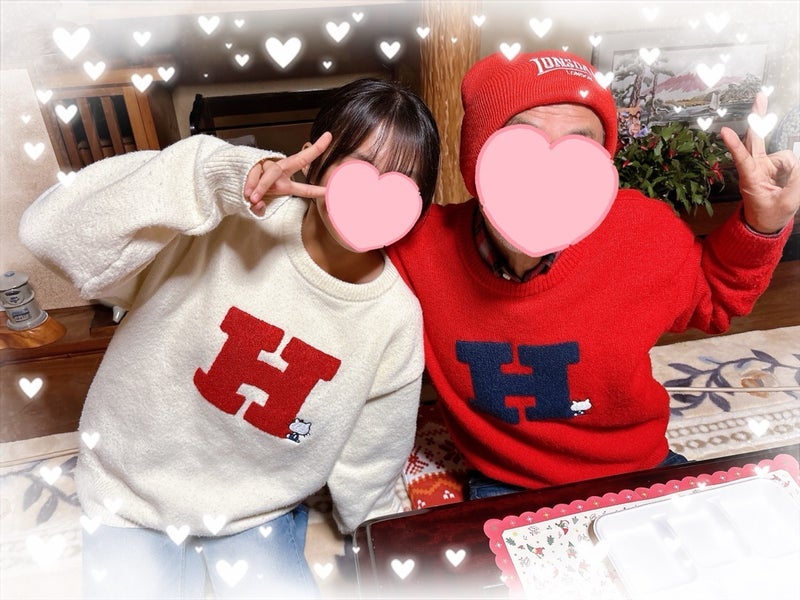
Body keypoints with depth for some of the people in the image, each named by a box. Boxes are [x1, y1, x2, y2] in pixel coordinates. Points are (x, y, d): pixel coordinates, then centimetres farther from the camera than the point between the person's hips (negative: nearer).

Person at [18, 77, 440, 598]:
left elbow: (365, 476, -2)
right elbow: (52, 233, -31)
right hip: (134, 498, -1)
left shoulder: (397, 322, -14)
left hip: (261, 515, 2)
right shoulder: (232, 224, -22)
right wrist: (220, 178, -41)